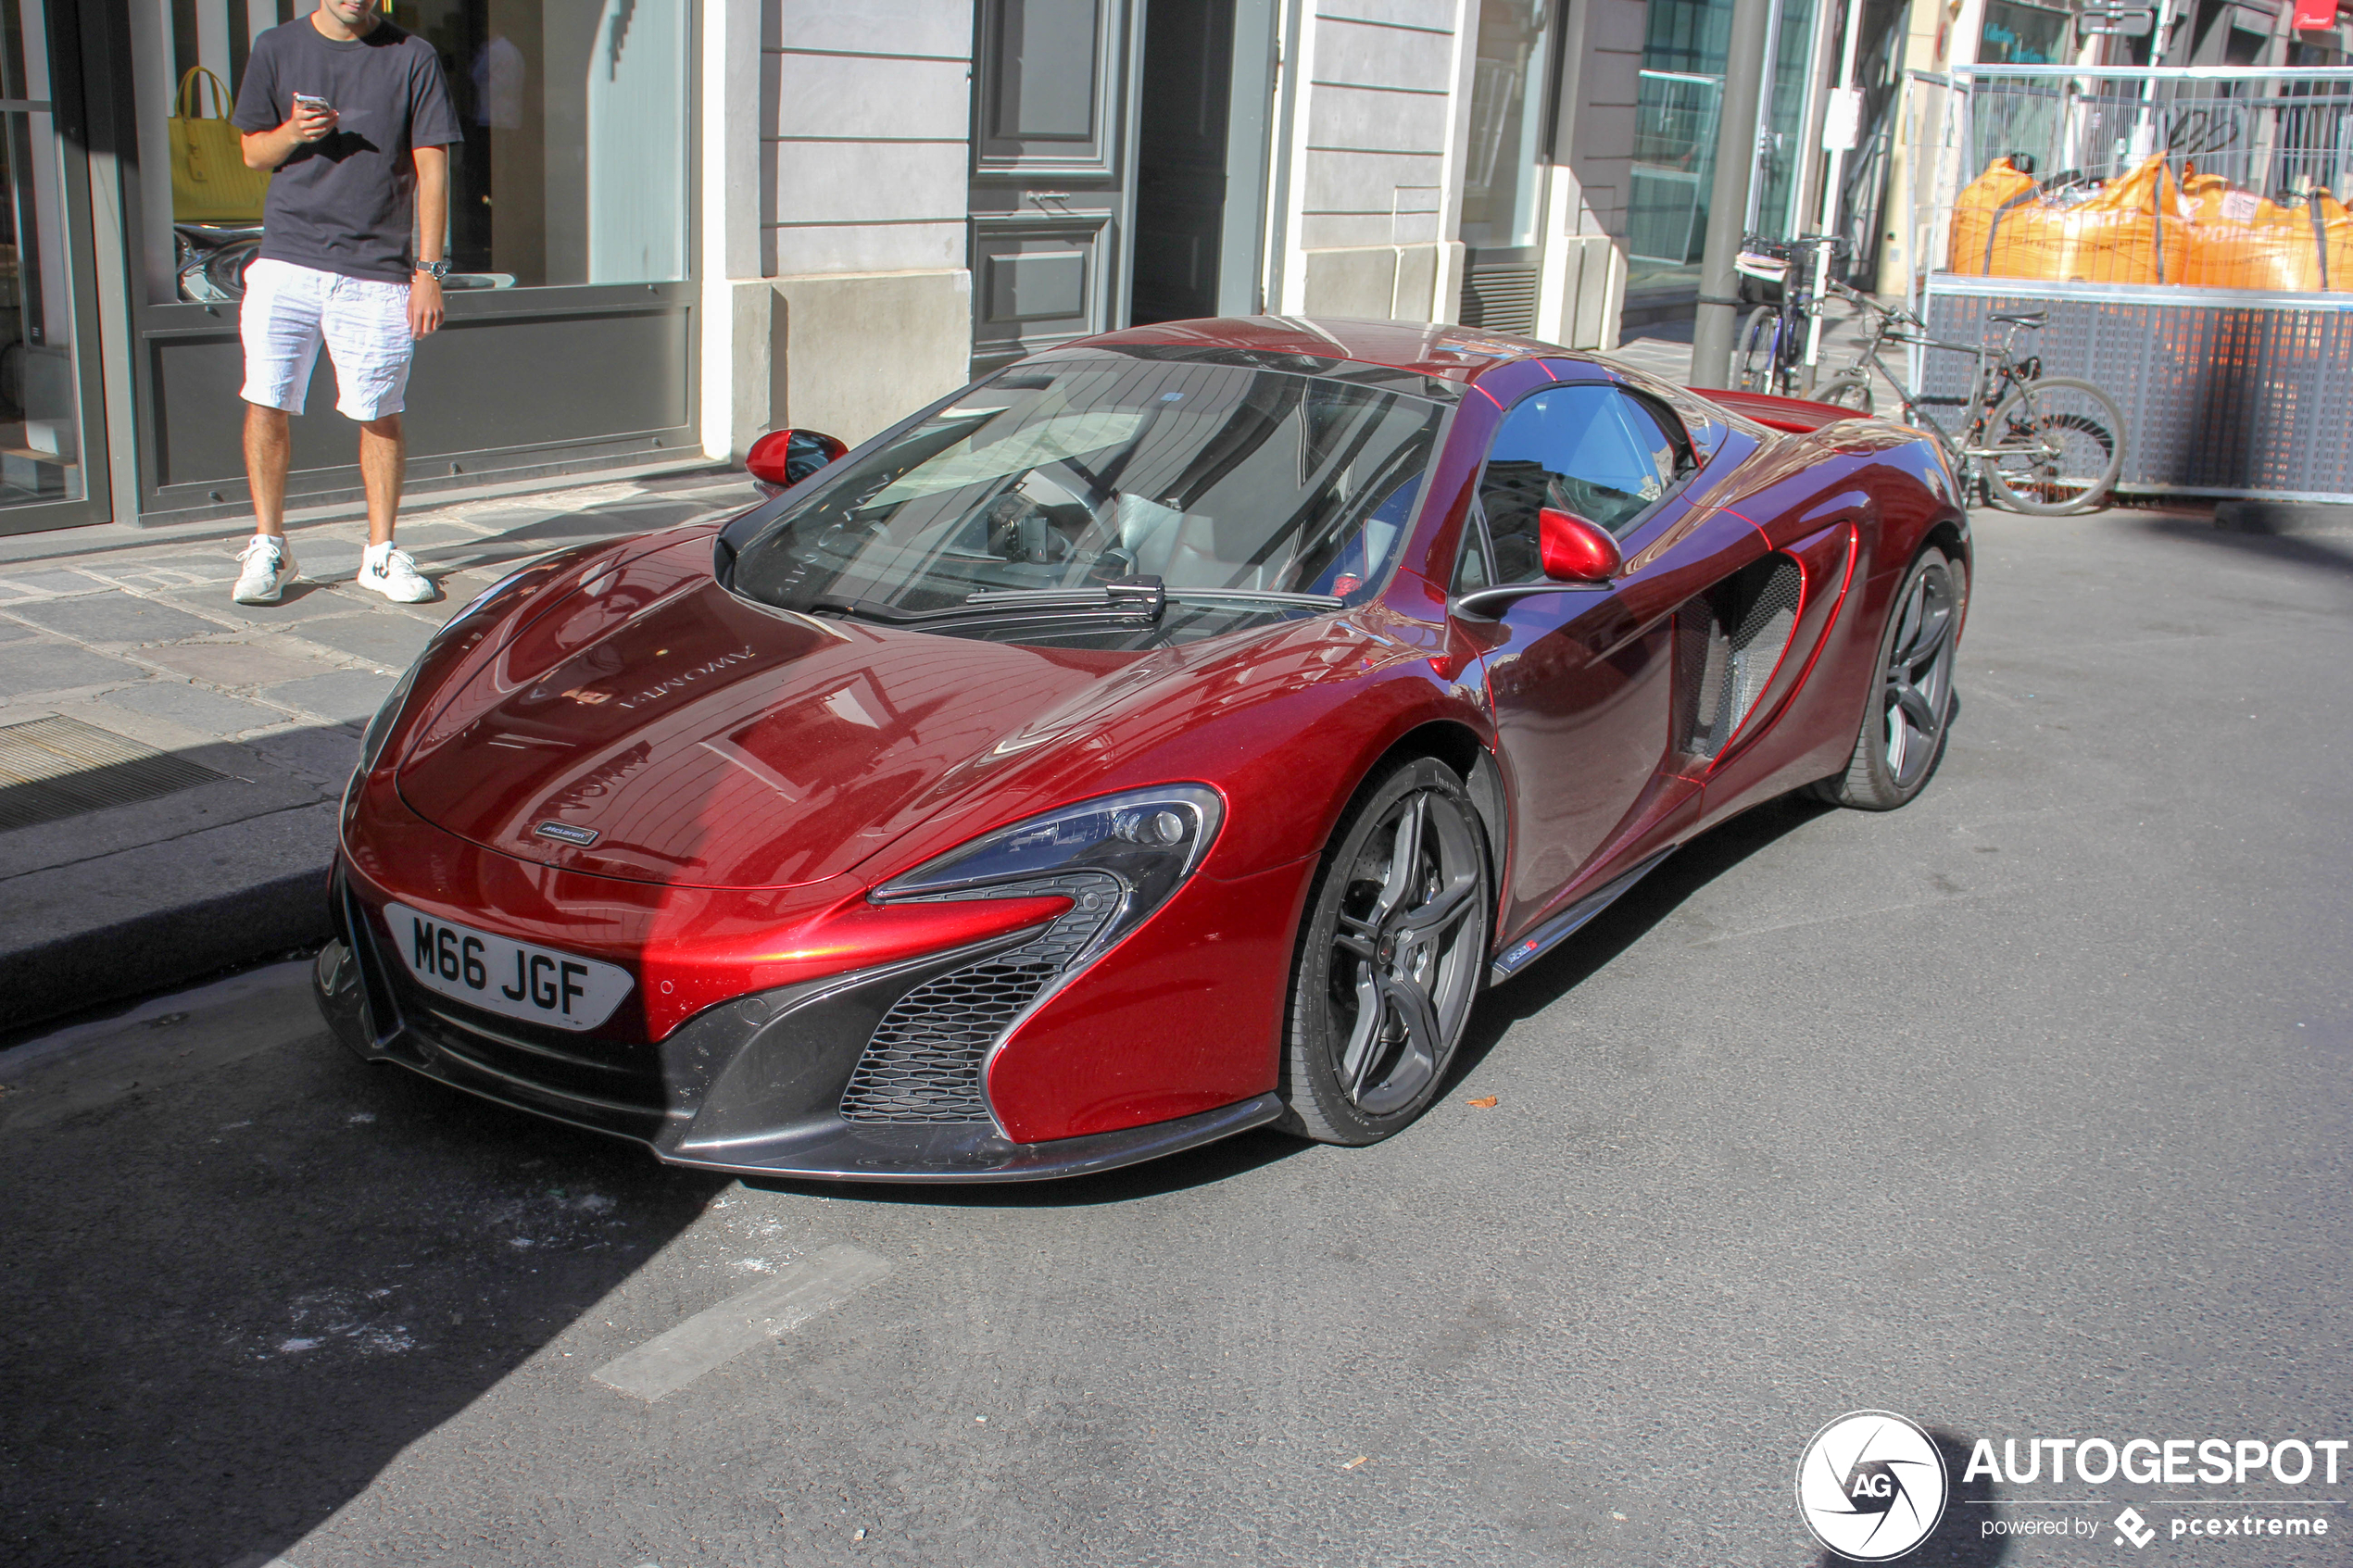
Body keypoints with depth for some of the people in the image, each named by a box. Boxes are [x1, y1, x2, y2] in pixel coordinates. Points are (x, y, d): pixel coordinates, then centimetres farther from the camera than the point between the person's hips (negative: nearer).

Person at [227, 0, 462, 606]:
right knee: (266, 404, -2)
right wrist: (293, 135, -8)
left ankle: (381, 553, 16)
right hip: (286, 262, 2)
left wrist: (428, 270, -4)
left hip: (377, 272, -1)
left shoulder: (412, 57, 3)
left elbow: (431, 169, 2)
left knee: (379, 415, 2)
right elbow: (253, 152, 15)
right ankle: (268, 546, 13)